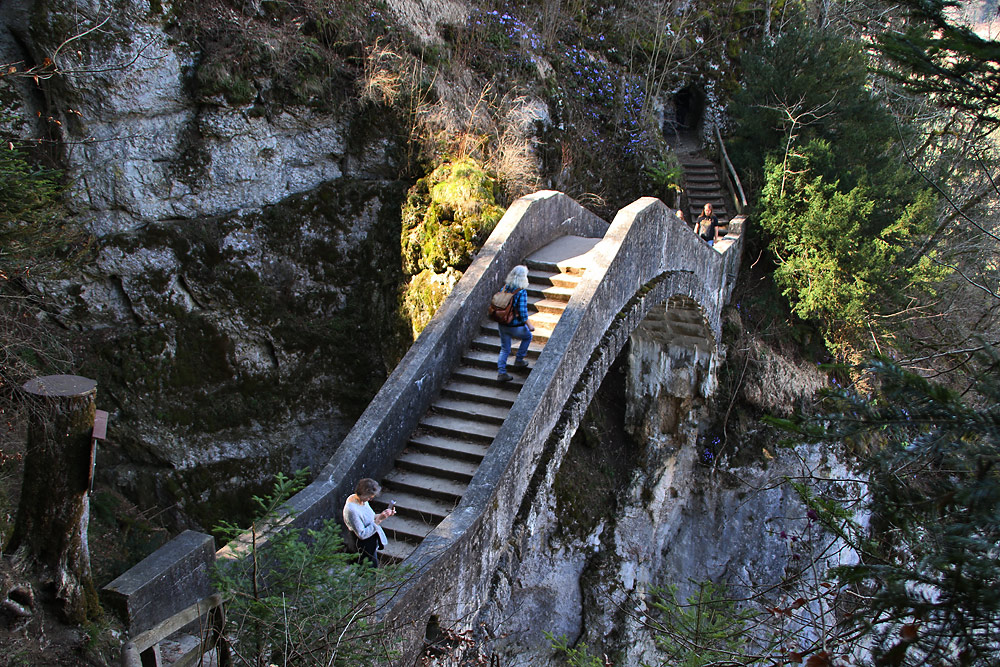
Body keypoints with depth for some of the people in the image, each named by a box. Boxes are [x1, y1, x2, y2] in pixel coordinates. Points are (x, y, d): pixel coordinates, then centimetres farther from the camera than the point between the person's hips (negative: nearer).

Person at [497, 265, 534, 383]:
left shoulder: (505, 288, -1)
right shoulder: (521, 292, -20)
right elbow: (522, 312, -20)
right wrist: (529, 325, -7)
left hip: (502, 324, 5)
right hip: (515, 326, -5)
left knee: (504, 349, 18)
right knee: (527, 337, 26)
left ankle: (501, 372, 12)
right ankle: (518, 360, 29)